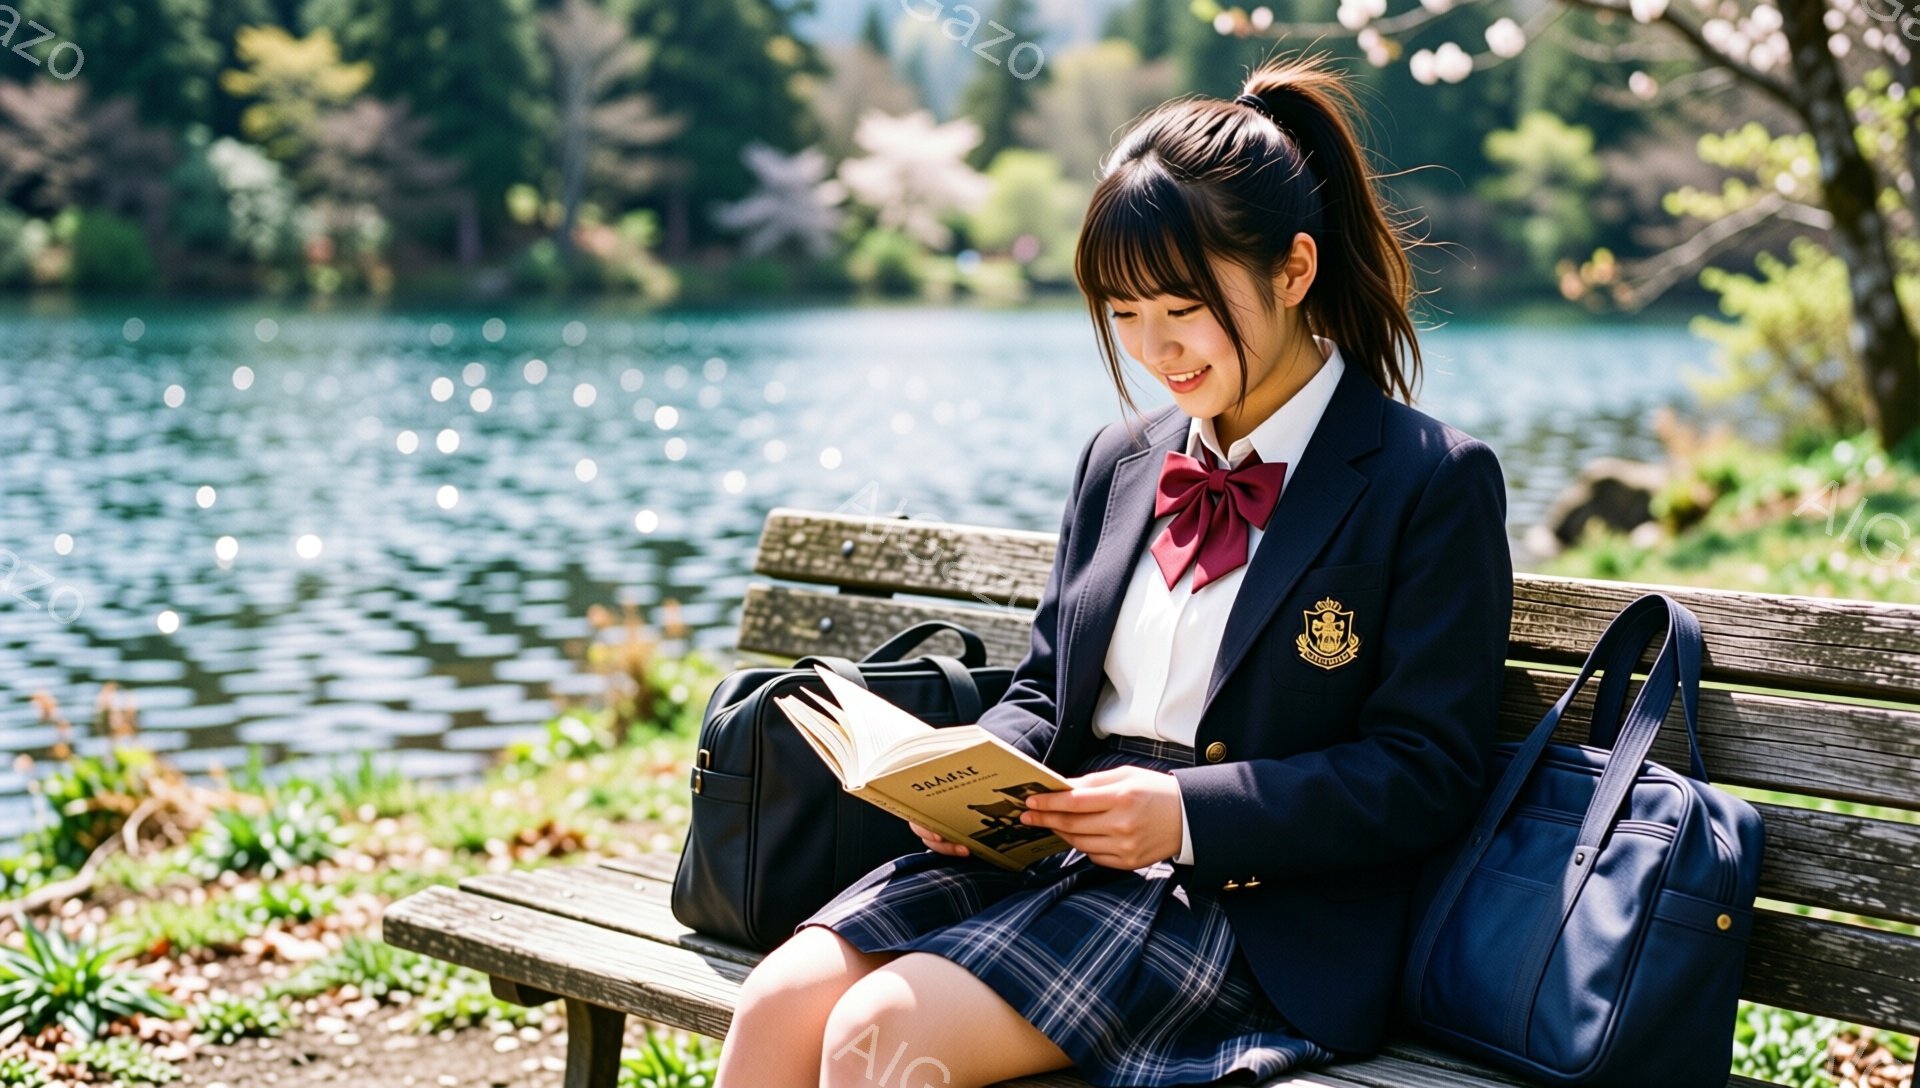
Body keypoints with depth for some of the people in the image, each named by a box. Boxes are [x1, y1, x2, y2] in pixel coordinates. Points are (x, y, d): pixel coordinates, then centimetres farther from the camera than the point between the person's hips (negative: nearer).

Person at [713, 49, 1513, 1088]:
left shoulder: (1432, 482, -5)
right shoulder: (1118, 462, 16)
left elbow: (1427, 774, -9)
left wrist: (1188, 811, -20)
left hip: (1253, 910, -6)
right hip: (1053, 851, 6)